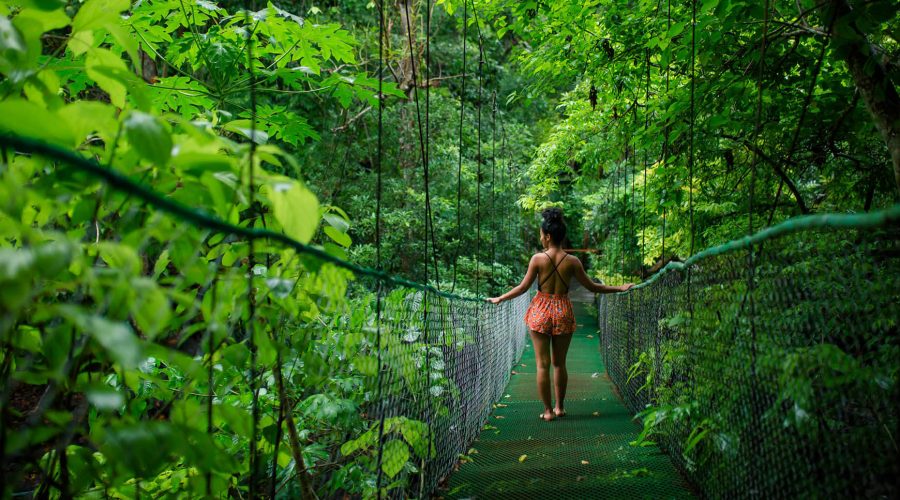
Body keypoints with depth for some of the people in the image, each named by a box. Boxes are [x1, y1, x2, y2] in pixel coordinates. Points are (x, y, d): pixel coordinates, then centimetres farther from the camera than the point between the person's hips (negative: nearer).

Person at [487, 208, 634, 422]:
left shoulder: (538, 258, -9)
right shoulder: (572, 261, -4)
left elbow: (523, 287, -4)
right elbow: (592, 287, 2)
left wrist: (499, 299, 8)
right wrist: (620, 288, 14)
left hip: (541, 311, -2)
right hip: (563, 312, 2)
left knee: (543, 364, 4)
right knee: (559, 364, 15)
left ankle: (548, 411, 8)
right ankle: (560, 407, 24)